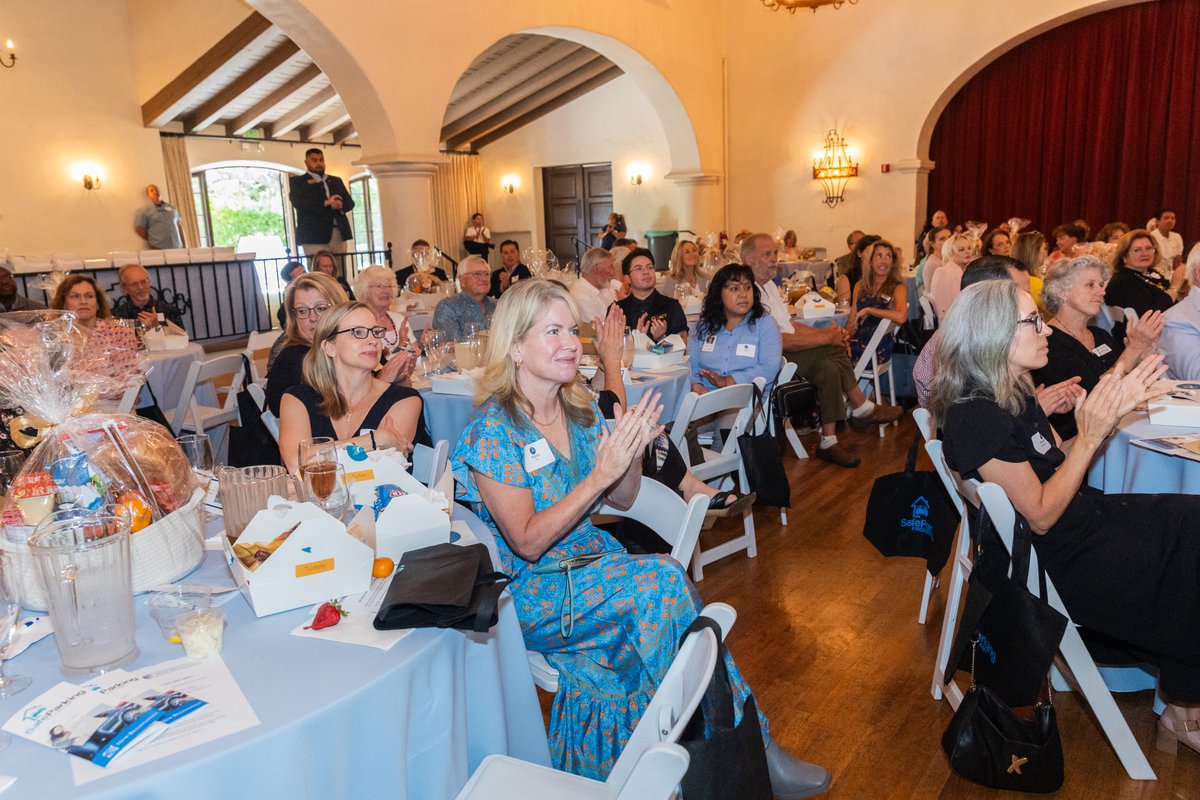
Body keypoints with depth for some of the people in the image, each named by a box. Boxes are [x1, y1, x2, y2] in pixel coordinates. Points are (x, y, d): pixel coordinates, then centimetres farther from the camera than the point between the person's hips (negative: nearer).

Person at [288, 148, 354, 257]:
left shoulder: (336, 180, 23)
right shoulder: (297, 181, 9)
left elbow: (350, 202, 16)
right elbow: (297, 202, -8)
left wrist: (340, 205, -8)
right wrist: (325, 203, -17)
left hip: (339, 234, 4)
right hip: (314, 236, -4)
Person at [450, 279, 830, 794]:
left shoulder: (581, 410, 5)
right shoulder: (493, 430, -15)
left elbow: (622, 501, 10)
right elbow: (528, 542, -19)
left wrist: (633, 452, -11)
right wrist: (600, 473, -25)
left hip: (596, 564, 5)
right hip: (531, 592, -5)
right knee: (662, 580, -26)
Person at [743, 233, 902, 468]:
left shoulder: (769, 284, 17)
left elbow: (789, 326, 21)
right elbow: (780, 341, -21)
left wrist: (824, 331, 5)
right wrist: (827, 338, -13)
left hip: (786, 353, 9)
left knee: (829, 367, -14)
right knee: (834, 350, -19)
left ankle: (829, 441, -10)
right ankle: (863, 409, -2)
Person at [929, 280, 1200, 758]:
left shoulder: (1012, 394, 3)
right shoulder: (976, 420, -26)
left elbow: (1059, 463, 11)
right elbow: (1041, 515, -22)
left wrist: (1115, 409, 0)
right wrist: (1090, 435, -22)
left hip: (1085, 518, 8)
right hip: (1060, 564, -8)